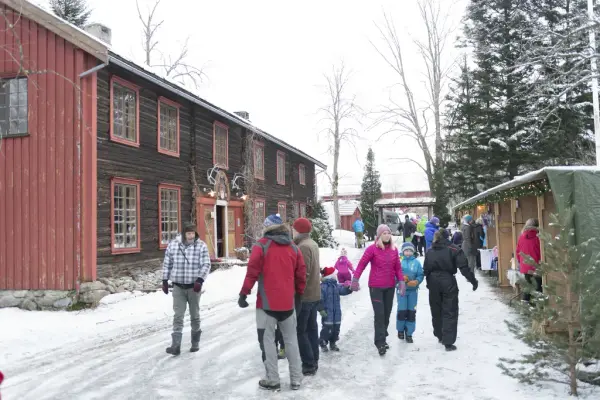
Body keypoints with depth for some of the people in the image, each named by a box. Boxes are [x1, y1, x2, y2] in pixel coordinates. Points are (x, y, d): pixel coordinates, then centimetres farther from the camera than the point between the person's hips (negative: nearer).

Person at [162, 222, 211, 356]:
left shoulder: (201, 246, -8)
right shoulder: (173, 245, -2)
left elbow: (206, 265, -11)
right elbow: (167, 264, 8)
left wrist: (200, 280, -23)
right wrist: (165, 280, 7)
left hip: (194, 286, -1)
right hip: (178, 287, 1)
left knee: (194, 315, 12)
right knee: (178, 316, -3)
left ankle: (195, 342, 27)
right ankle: (176, 345, -3)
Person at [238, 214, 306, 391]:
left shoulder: (261, 245, -6)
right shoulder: (293, 247, 7)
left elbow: (252, 271, -12)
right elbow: (301, 274, 9)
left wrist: (244, 294, -4)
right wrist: (299, 293, 23)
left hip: (267, 302, -4)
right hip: (288, 302, 4)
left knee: (267, 340, 6)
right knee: (291, 339, 14)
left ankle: (272, 380, 9)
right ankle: (296, 379, 19)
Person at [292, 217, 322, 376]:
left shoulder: (303, 247, -19)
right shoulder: (312, 244, 13)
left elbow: (303, 273, -24)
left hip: (304, 295, -10)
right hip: (314, 294, 10)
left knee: (300, 330, -3)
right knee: (311, 328, 15)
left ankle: (309, 364, 1)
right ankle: (313, 361, 22)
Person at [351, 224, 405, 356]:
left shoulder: (394, 249, 5)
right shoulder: (372, 249, -10)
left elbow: (398, 267, 10)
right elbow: (362, 264, -11)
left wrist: (401, 281, 1)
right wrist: (355, 279, -19)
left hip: (390, 286, 5)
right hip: (376, 287, -5)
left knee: (387, 313, 13)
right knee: (379, 314, -8)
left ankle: (382, 338, 28)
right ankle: (380, 342, -3)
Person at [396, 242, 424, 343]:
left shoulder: (416, 262, -1)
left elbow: (420, 275, -2)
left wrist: (417, 281, -19)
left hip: (413, 290, 2)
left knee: (411, 312, 5)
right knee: (402, 311, -2)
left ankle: (409, 333, 17)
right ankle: (400, 330, 22)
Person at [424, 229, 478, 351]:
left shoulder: (429, 251, 9)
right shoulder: (453, 249, -5)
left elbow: (426, 269, 9)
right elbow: (464, 267, -11)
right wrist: (473, 281, -5)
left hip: (433, 282, 4)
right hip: (448, 281, -4)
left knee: (436, 310, 18)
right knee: (450, 312, 0)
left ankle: (440, 336, 32)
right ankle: (448, 342, -3)